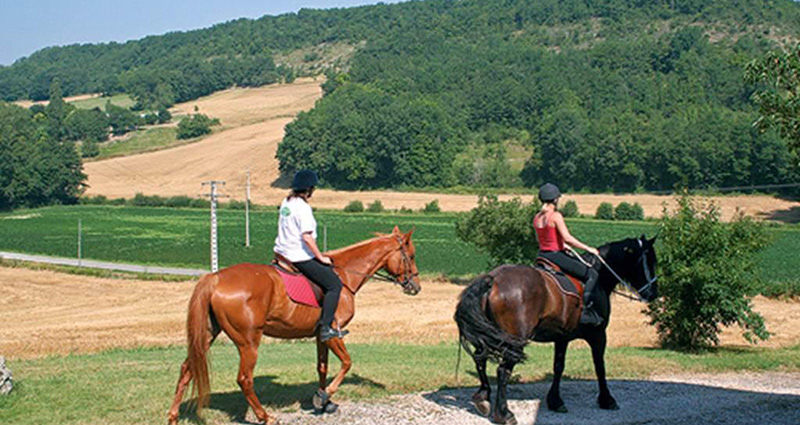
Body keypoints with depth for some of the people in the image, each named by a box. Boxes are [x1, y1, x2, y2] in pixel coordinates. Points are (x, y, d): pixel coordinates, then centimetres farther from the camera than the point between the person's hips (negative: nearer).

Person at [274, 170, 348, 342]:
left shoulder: (286, 202, 9)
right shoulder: (303, 207, -18)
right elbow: (307, 237, -25)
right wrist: (321, 257, -14)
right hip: (301, 257, -10)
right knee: (334, 284, -7)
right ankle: (325, 327, -12)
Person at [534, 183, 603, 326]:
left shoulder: (537, 217, 7)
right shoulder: (556, 216, -15)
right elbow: (567, 238, -20)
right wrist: (587, 248, -12)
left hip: (542, 254, 9)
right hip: (556, 255, -9)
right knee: (592, 274, -2)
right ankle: (585, 311, -10)